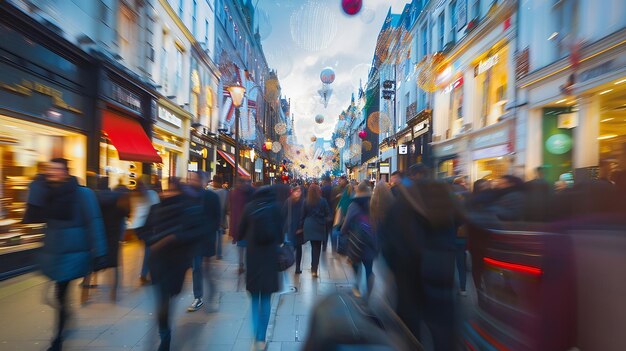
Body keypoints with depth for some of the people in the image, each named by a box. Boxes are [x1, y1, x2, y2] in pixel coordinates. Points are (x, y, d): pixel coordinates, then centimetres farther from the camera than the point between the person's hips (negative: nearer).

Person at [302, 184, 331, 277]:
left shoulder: (306, 202, -2)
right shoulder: (323, 201, -6)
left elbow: (303, 215, 5)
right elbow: (328, 214, -3)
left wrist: (302, 226, 16)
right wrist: (324, 221, 15)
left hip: (309, 226, 2)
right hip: (319, 226, -2)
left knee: (314, 246, 15)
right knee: (317, 247, 5)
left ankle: (313, 267, 23)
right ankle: (314, 269, 2)